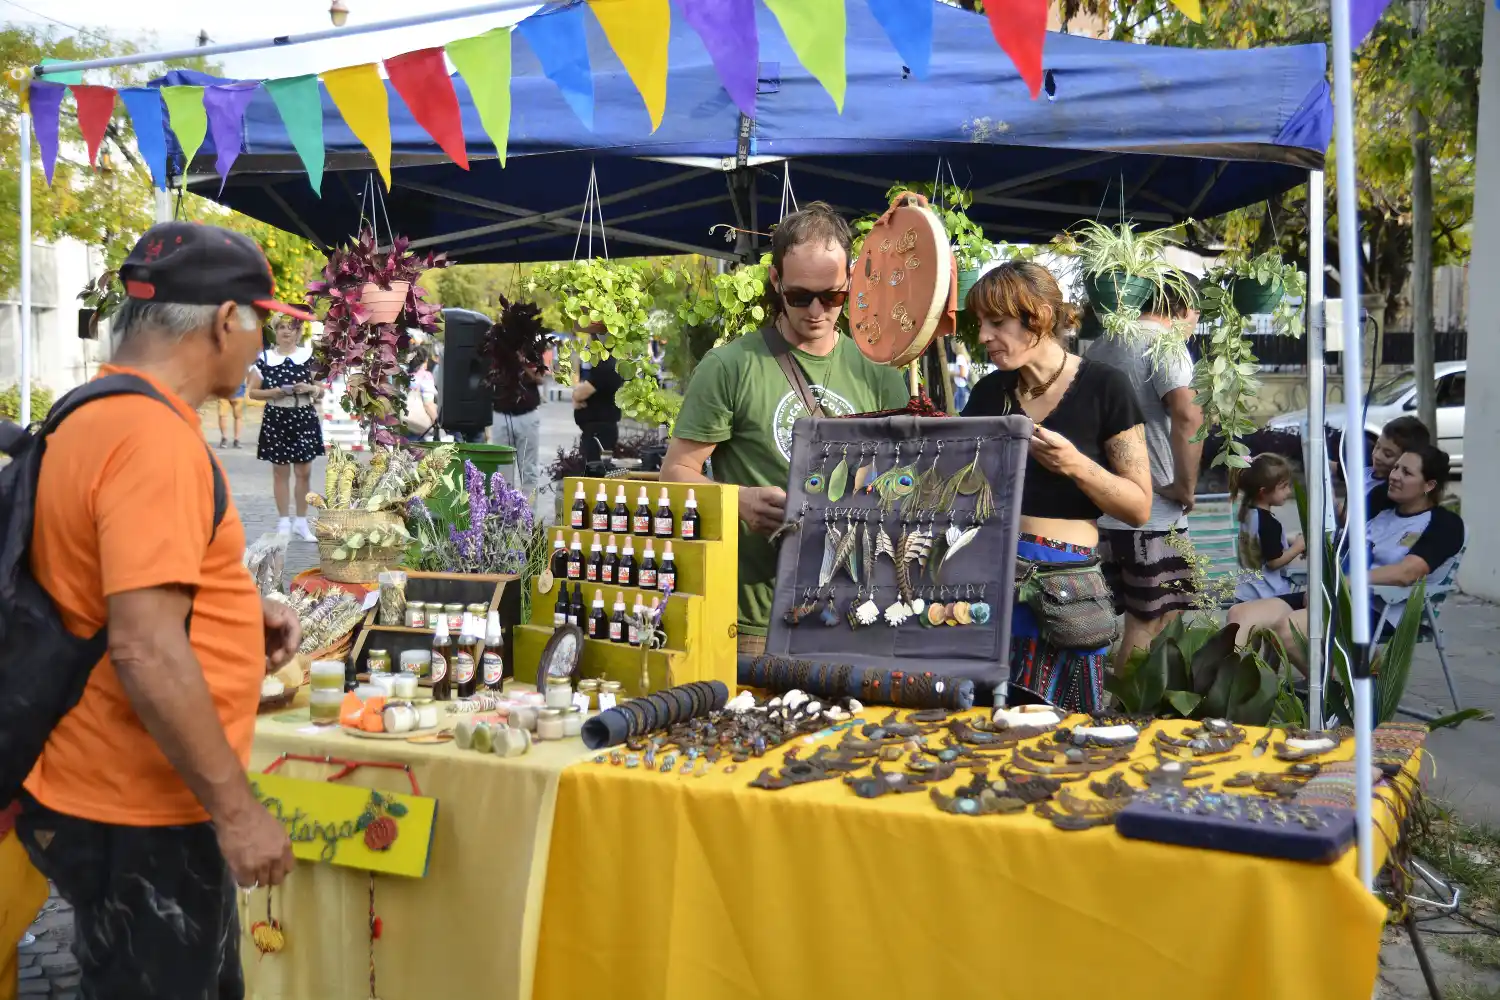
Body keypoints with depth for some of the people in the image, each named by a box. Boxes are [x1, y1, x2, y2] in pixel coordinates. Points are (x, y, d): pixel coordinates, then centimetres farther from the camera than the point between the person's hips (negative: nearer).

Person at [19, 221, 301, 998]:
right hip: (136, 816, -10)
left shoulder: (100, 415, 9)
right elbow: (146, 652, -29)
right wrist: (236, 809, -22)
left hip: (117, 792, 10)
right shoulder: (154, 438, -23)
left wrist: (238, 608, 10)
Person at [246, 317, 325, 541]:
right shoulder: (264, 358, 1)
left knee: (304, 471, 3)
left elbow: (322, 391, 9)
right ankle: (284, 522, 13)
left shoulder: (309, 356, 4)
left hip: (304, 419, 1)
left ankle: (301, 521, 14)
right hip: (276, 419, -1)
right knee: (280, 472, 5)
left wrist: (310, 388, -12)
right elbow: (252, 391, 3)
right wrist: (276, 391, -14)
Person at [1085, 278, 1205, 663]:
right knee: (1151, 624, 1)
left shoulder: (1100, 345, 15)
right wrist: (1186, 486, -17)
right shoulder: (1165, 343, -10)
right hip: (1153, 514, -8)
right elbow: (1188, 415, -27)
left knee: (1139, 620, 17)